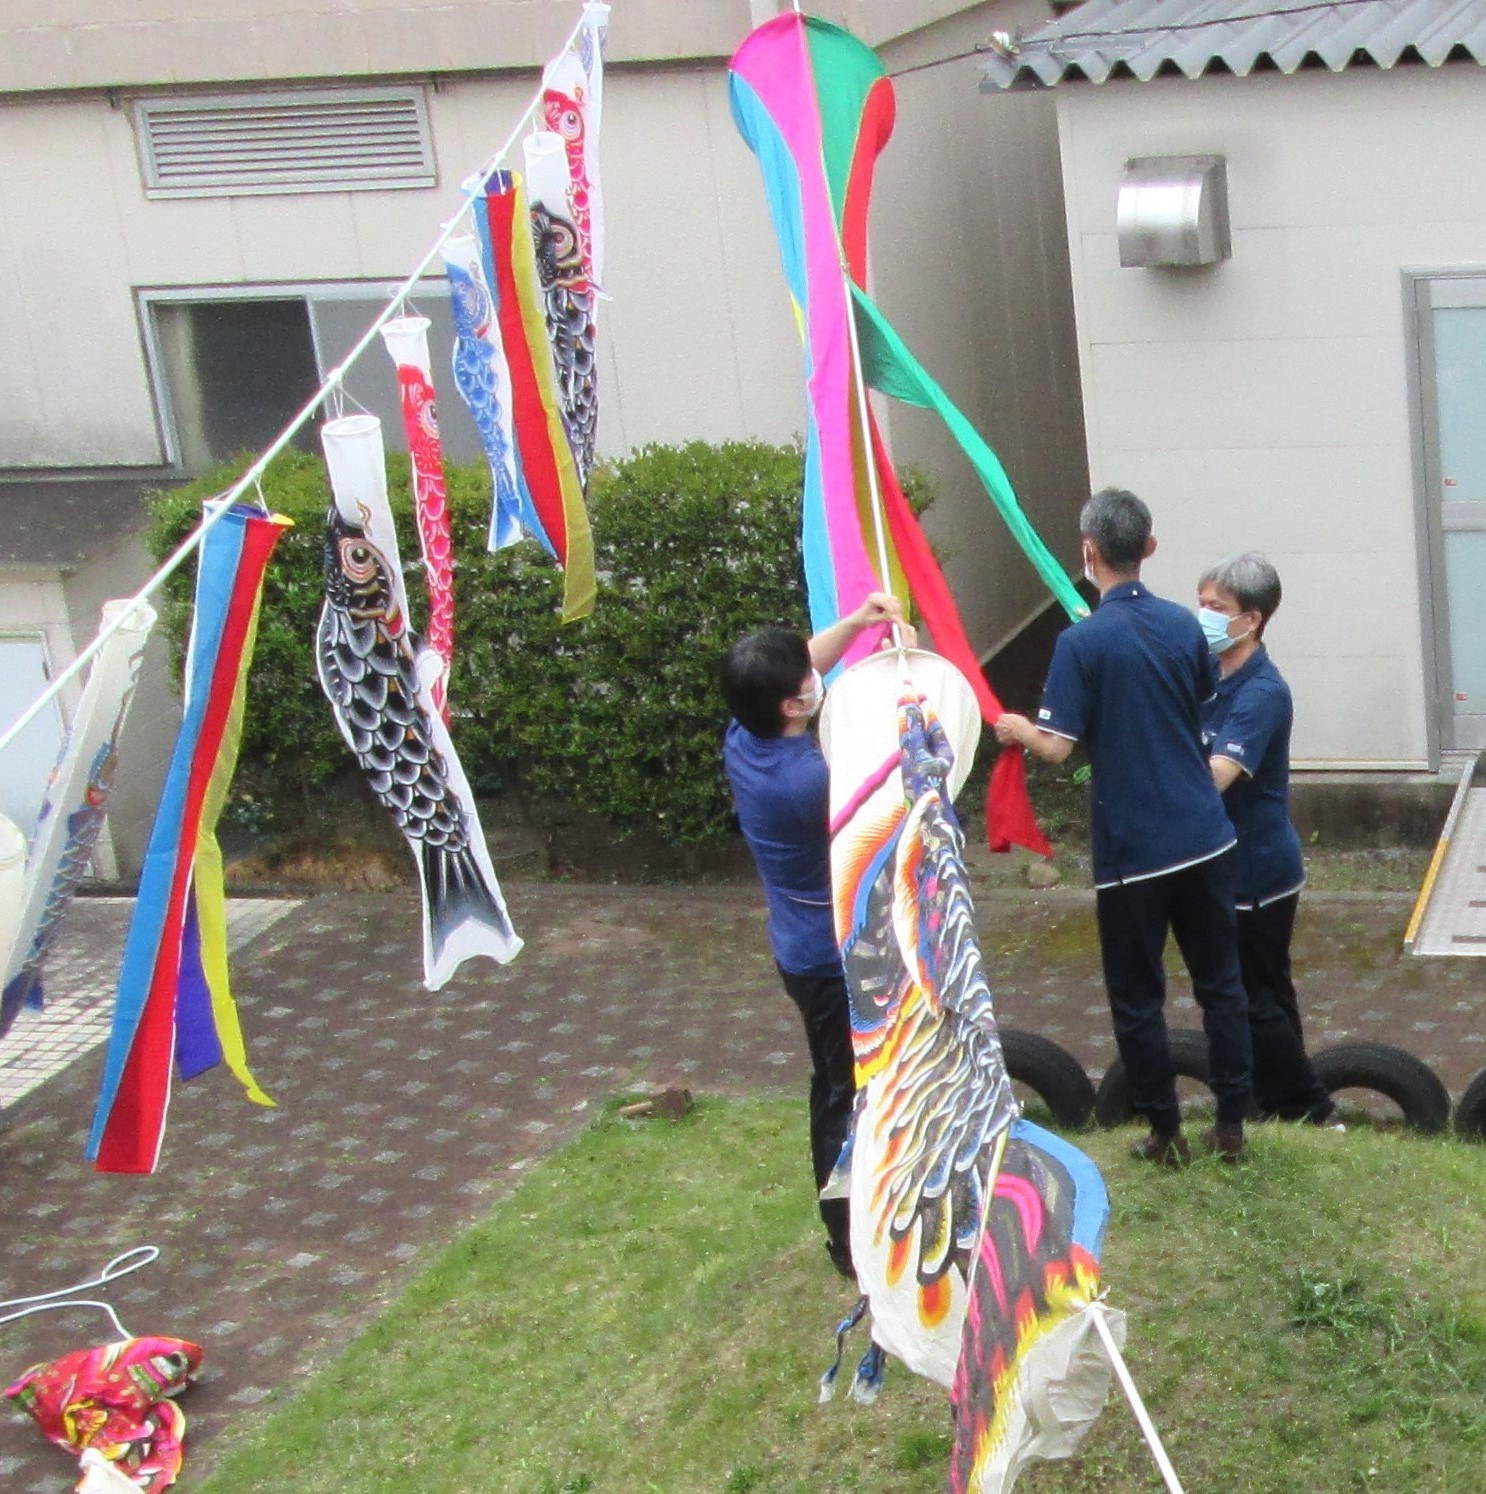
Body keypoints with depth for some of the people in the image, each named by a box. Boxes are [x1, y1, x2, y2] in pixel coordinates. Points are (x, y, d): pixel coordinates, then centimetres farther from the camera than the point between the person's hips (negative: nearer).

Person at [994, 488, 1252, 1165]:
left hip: (1132, 851, -5)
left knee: (1137, 997, 10)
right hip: (1204, 837, 5)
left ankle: (1166, 1133, 18)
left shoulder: (1082, 642, -15)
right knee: (1220, 982, 14)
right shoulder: (1183, 625, 1)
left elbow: (1057, 747, -15)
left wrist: (1017, 729, 5)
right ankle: (1232, 1125, 20)